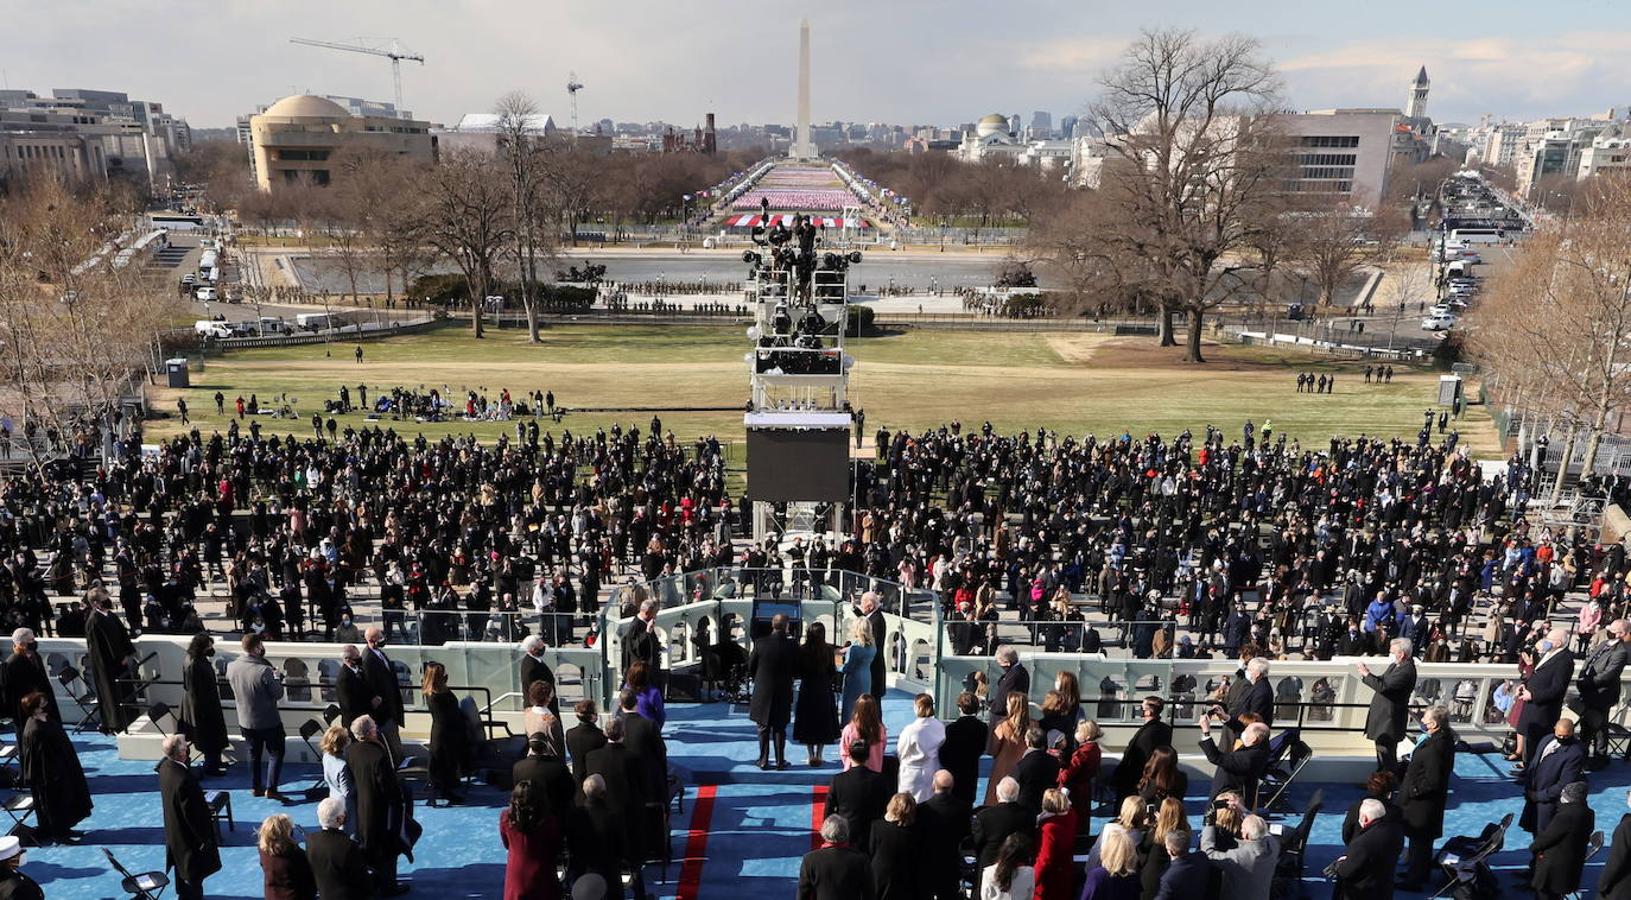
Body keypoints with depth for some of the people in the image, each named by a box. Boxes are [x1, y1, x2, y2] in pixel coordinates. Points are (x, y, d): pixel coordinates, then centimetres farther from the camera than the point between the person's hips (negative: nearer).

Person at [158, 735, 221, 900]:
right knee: (194, 872, 11)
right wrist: (204, 838, -16)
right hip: (189, 834, -9)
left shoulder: (165, 766, -15)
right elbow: (193, 814, -28)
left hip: (173, 829, 9)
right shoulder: (184, 780, -37)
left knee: (181, 865, 30)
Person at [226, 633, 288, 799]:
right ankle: (271, 789, 5)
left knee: (254, 753, 23)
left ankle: (255, 787, 32)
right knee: (275, 754, 10)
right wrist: (277, 677, -1)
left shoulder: (231, 666, -12)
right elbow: (278, 694, -18)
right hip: (268, 721, -5)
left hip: (245, 721, 6)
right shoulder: (264, 670, -29)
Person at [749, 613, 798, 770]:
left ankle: (764, 761, 14)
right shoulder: (792, 645, -12)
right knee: (780, 728, 12)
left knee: (763, 729, 11)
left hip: (762, 692, 0)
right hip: (783, 692, 0)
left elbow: (751, 666, -2)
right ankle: (780, 761, 15)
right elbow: (797, 669, -3)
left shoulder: (760, 643, -11)